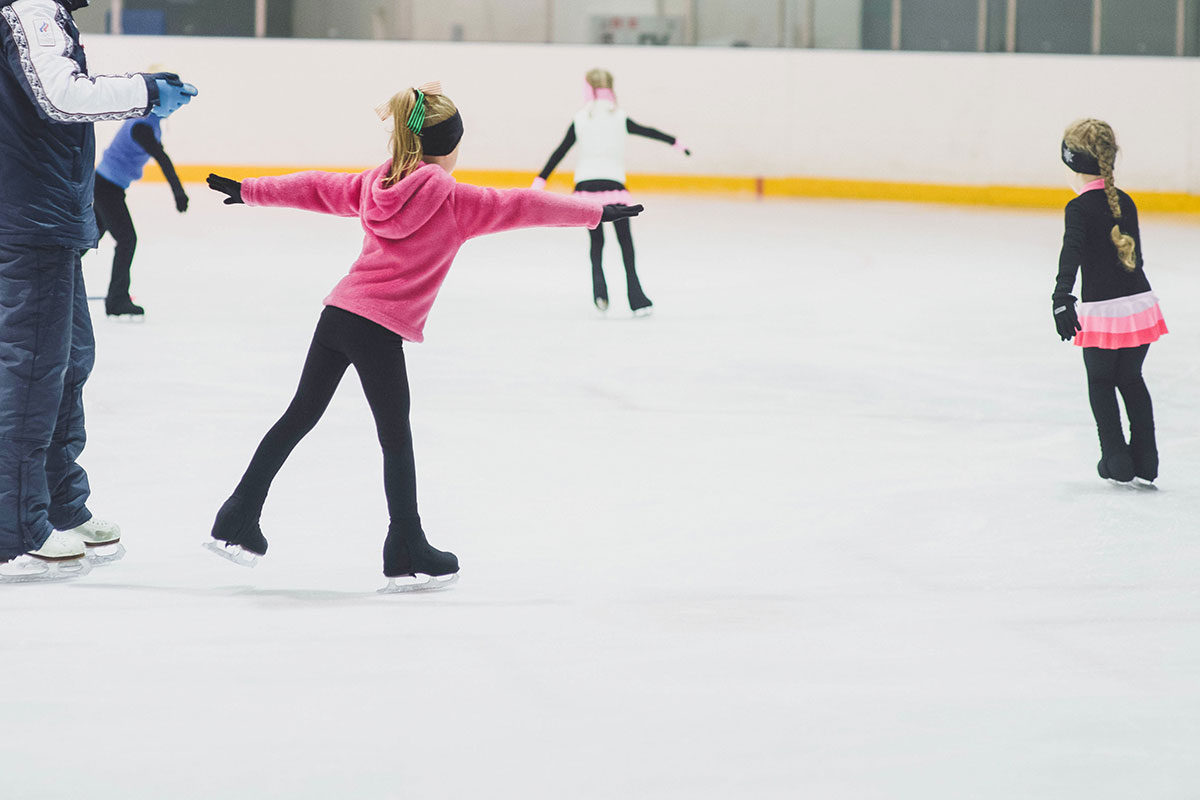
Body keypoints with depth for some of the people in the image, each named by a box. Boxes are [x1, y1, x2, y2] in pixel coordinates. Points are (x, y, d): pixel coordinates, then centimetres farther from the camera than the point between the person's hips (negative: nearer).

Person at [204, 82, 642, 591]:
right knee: (396, 439, 4)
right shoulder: (456, 201, -7)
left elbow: (315, 188, 21)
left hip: (337, 314, 7)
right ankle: (407, 557, 13)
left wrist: (248, 191, 33)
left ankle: (237, 524, 20)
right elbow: (523, 206, -4)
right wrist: (597, 212, 1)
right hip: (381, 330, -7)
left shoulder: (373, 185, 11)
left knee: (300, 415, 15)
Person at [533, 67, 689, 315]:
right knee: (625, 242, 7)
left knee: (596, 242, 14)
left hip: (585, 186, 1)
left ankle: (599, 287, -8)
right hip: (614, 187, -1)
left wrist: (541, 180, 8)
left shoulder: (580, 120, 4)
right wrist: (675, 143, 30)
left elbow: (559, 152, 3)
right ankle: (635, 297, 0)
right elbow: (648, 132, 15)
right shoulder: (620, 118, 4)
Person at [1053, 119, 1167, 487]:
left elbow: (1072, 252, -28)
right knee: (1131, 380, 20)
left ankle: (1117, 461, 12)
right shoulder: (1125, 203, 8)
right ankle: (1145, 463, 20)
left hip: (1103, 310, -5)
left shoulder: (1080, 208, -12)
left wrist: (1062, 296, -39)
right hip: (1140, 301, 5)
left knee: (1100, 384, 14)